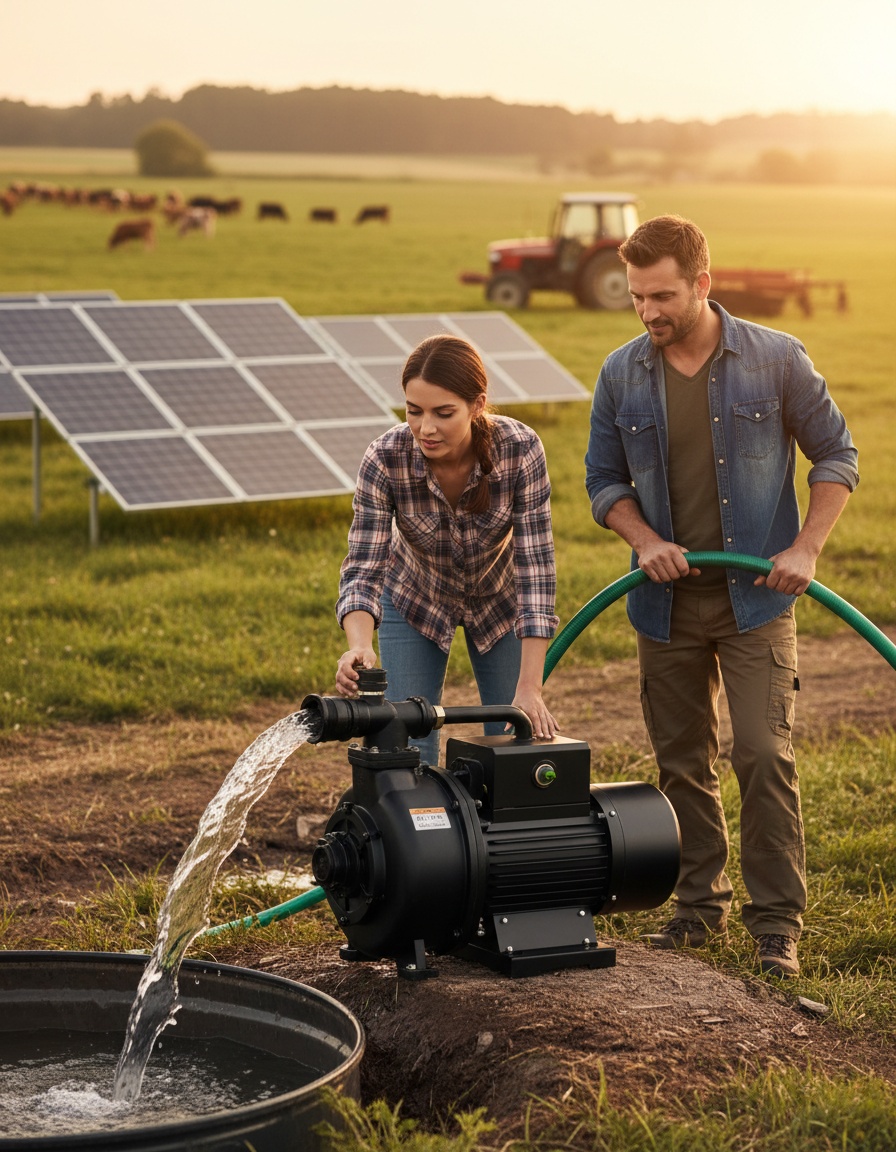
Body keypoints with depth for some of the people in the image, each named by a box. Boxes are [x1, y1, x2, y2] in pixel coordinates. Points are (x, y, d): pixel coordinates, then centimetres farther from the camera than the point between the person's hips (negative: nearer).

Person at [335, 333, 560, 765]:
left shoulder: (520, 449, -32)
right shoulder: (385, 459, -31)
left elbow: (535, 567, -31)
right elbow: (364, 568, -31)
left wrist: (529, 688, -36)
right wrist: (359, 645, -51)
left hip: (499, 601, 0)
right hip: (414, 602, 0)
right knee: (411, 750, -4)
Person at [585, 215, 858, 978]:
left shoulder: (776, 359, -6)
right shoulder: (621, 375, 1)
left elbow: (836, 456, 2)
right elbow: (603, 480, 9)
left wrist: (806, 548, -9)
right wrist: (644, 539, -9)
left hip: (755, 599, -3)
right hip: (667, 601, 3)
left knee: (765, 757, -9)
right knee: (683, 764, 10)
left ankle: (778, 922, 0)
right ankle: (702, 906, 24)